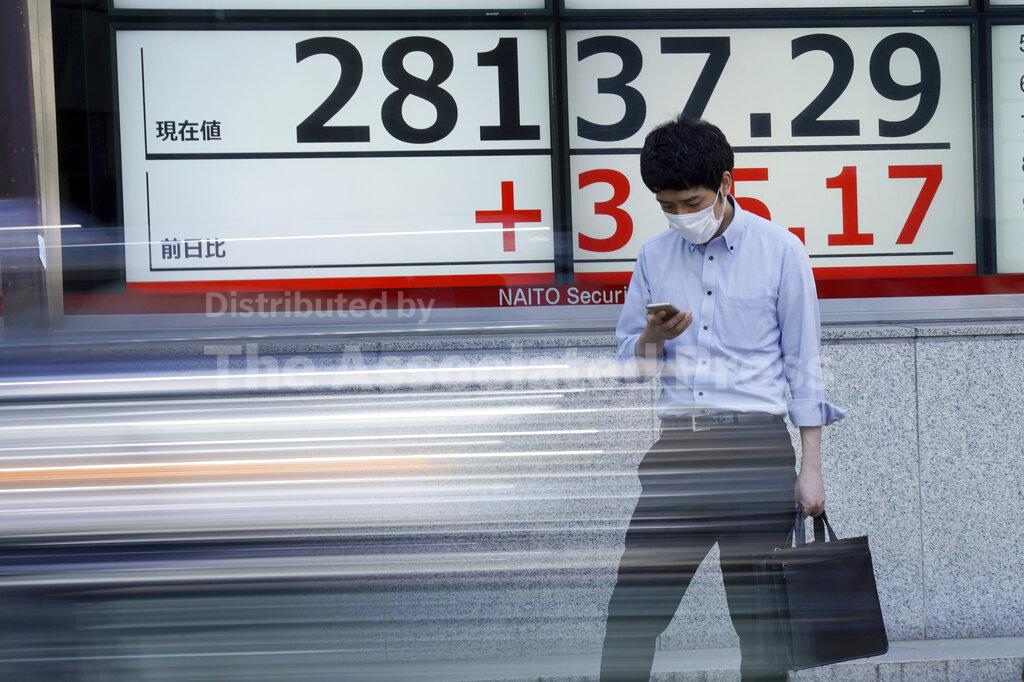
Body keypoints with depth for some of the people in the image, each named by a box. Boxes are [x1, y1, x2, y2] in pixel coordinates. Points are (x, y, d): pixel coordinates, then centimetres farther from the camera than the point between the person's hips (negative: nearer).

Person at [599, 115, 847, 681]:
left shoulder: (781, 251, 1)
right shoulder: (654, 257, 9)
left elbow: (803, 364, 1)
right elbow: (629, 367, 13)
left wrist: (810, 468, -3)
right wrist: (653, 338, -10)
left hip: (756, 446, -2)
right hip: (679, 445, 3)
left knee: (758, 619, 5)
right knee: (631, 614, 1)